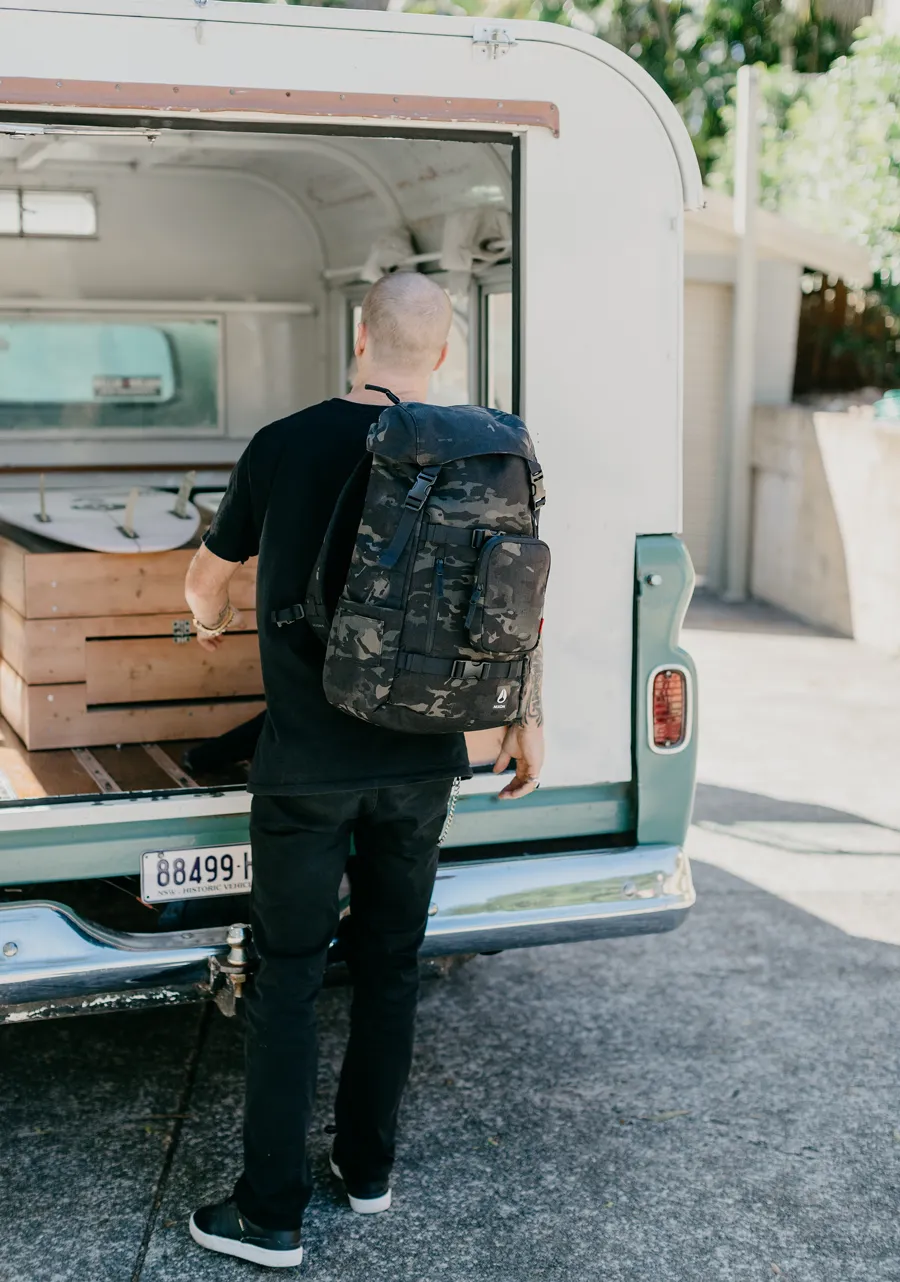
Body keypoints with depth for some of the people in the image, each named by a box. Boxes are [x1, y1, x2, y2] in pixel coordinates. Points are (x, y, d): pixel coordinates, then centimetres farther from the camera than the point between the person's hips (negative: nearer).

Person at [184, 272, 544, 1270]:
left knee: (286, 981, 5)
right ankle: (368, 1168, 29)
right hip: (420, 764, 3)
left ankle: (271, 1214, 12)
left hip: (306, 767, -3)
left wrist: (209, 619, 32)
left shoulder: (283, 447, -6)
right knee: (389, 966, 16)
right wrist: (525, 718, 15)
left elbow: (209, 574, 9)